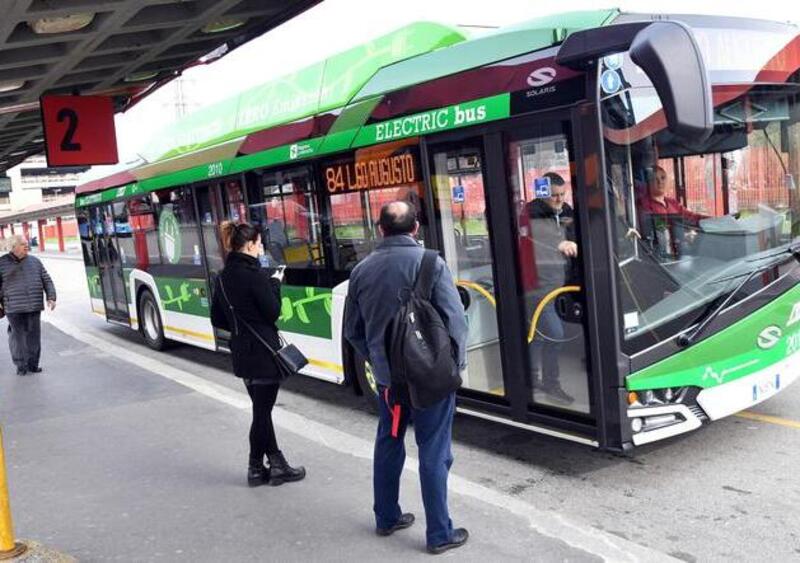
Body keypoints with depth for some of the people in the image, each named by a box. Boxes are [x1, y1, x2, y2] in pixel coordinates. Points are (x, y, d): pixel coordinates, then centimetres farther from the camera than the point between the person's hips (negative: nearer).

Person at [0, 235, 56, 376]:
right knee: (17, 337, 0)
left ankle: (33, 364, 13)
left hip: (34, 307, 2)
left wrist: (51, 297, 4)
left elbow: (47, 281, 14)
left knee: (34, 337, 3)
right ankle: (21, 366, 10)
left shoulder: (34, 261, 12)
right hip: (14, 308, -2)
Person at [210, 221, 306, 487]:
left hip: (241, 353, 8)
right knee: (262, 411, 3)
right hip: (264, 353, -8)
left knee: (261, 408, 15)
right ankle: (256, 469, 14)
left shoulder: (223, 277, 7)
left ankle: (277, 464, 23)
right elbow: (272, 312, -14)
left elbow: (217, 319, 11)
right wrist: (275, 284, -3)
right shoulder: (255, 274, -17)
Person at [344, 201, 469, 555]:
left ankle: (386, 518, 32)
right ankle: (439, 534, 12)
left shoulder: (362, 270, 0)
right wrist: (456, 362, -2)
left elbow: (352, 330, 7)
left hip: (386, 375, 5)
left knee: (388, 443, 20)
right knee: (433, 452, 4)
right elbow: (454, 319, -16)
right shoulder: (430, 263, -15)